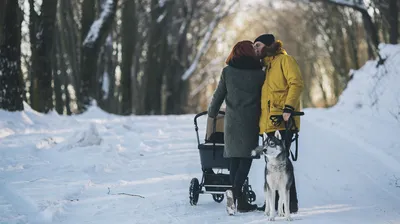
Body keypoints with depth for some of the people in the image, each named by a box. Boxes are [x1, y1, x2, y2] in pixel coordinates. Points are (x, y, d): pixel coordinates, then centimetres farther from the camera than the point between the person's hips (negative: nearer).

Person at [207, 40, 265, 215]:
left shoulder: (228, 71, 1)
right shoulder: (259, 73, -2)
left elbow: (219, 94, 6)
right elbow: (264, 98, 0)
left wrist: (212, 113, 20)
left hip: (232, 120, 2)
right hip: (251, 122, -2)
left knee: (234, 158, 8)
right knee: (246, 157, 0)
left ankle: (240, 201, 5)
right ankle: (236, 190, -24)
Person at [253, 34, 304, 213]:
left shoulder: (284, 60, -2)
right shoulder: (266, 66, 24)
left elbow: (296, 84, -13)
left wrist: (288, 108, -23)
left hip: (282, 121, -9)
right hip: (269, 122, 9)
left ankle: (291, 202, -10)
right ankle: (274, 202, 13)